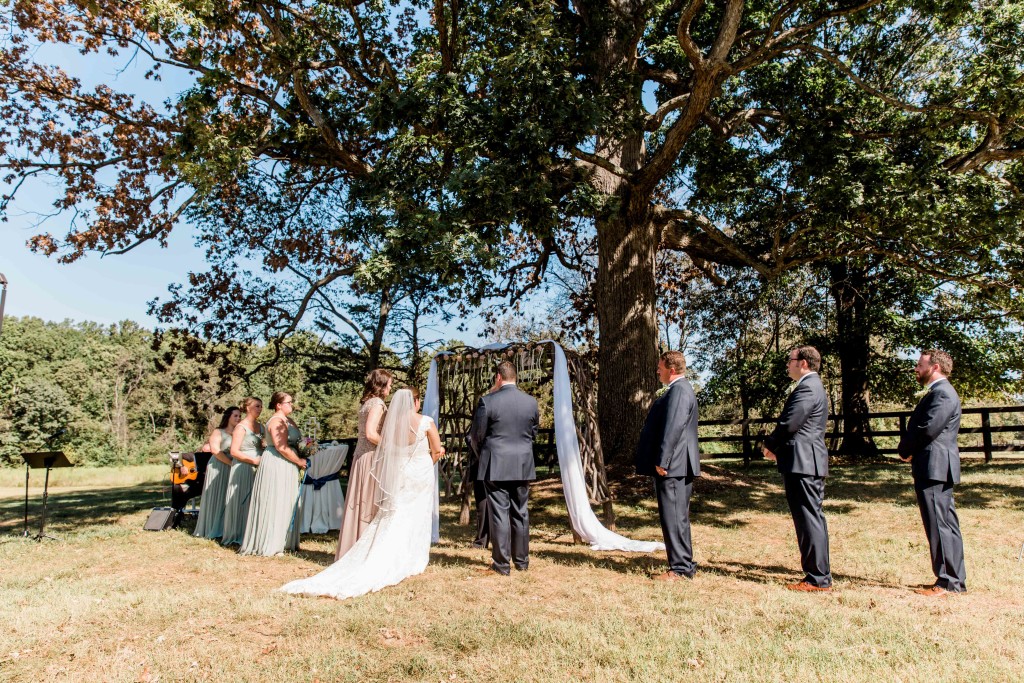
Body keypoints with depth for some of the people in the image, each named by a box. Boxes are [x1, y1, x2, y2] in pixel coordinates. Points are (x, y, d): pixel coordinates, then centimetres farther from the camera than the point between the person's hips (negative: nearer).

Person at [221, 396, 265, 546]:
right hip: (243, 469, -6)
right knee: (243, 501, -2)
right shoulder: (241, 427, -8)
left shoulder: (260, 426, 12)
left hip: (258, 469, 6)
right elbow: (234, 451, -12)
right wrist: (254, 460, -16)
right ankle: (238, 536, 9)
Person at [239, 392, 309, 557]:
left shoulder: (289, 421, 15)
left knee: (286, 505, 14)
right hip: (276, 465, -10)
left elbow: (295, 443, 19)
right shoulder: (277, 421, -15)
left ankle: (284, 541, 22)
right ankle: (269, 544, 5)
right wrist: (299, 461, -15)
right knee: (274, 504, -3)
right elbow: (281, 447, -23)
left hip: (286, 467, 10)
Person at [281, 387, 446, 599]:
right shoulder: (426, 422, -11)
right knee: (415, 519, 7)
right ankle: (410, 563, 13)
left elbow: (383, 451, 2)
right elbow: (437, 450, -5)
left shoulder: (390, 423, -1)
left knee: (391, 520, 9)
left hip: (395, 477, 3)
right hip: (420, 476, -3)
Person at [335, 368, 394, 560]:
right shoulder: (377, 403, -13)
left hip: (361, 456, 9)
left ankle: (351, 548, 20)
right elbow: (371, 433, -23)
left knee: (360, 503, 13)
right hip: (372, 457, -9)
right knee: (372, 504, -2)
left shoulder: (365, 402, 14)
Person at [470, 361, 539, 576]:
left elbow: (477, 436, -5)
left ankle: (502, 563, 9)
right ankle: (522, 560, 24)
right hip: (523, 466, 4)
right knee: (520, 513, 14)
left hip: (496, 466, -4)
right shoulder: (531, 401, 1)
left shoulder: (487, 401, -12)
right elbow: (533, 433, 10)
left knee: (499, 513, 3)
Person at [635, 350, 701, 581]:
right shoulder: (679, 389, 17)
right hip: (677, 467, 11)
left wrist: (661, 462, -22)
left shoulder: (679, 391, -15)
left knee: (673, 518, -4)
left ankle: (680, 569, 4)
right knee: (678, 518, 16)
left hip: (672, 467, -11)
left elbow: (673, 429, -22)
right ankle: (685, 565, 24)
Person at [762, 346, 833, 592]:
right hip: (809, 462, 11)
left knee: (810, 520, -5)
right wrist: (776, 446, 10)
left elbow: (789, 423, -20)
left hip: (802, 462, -11)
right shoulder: (813, 386, 19)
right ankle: (819, 574, 23)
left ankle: (818, 579, 1)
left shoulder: (807, 388, -15)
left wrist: (769, 445, -3)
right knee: (812, 519, 14)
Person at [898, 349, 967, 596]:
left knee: (939, 525, -5)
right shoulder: (937, 392, 20)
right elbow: (919, 427, 17)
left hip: (935, 467, -11)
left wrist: (905, 450, -7)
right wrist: (908, 450, 1)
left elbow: (928, 429, -22)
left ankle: (948, 582, 1)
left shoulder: (943, 393, -14)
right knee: (946, 524, 14)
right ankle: (956, 580, 22)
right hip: (935, 467, 11)